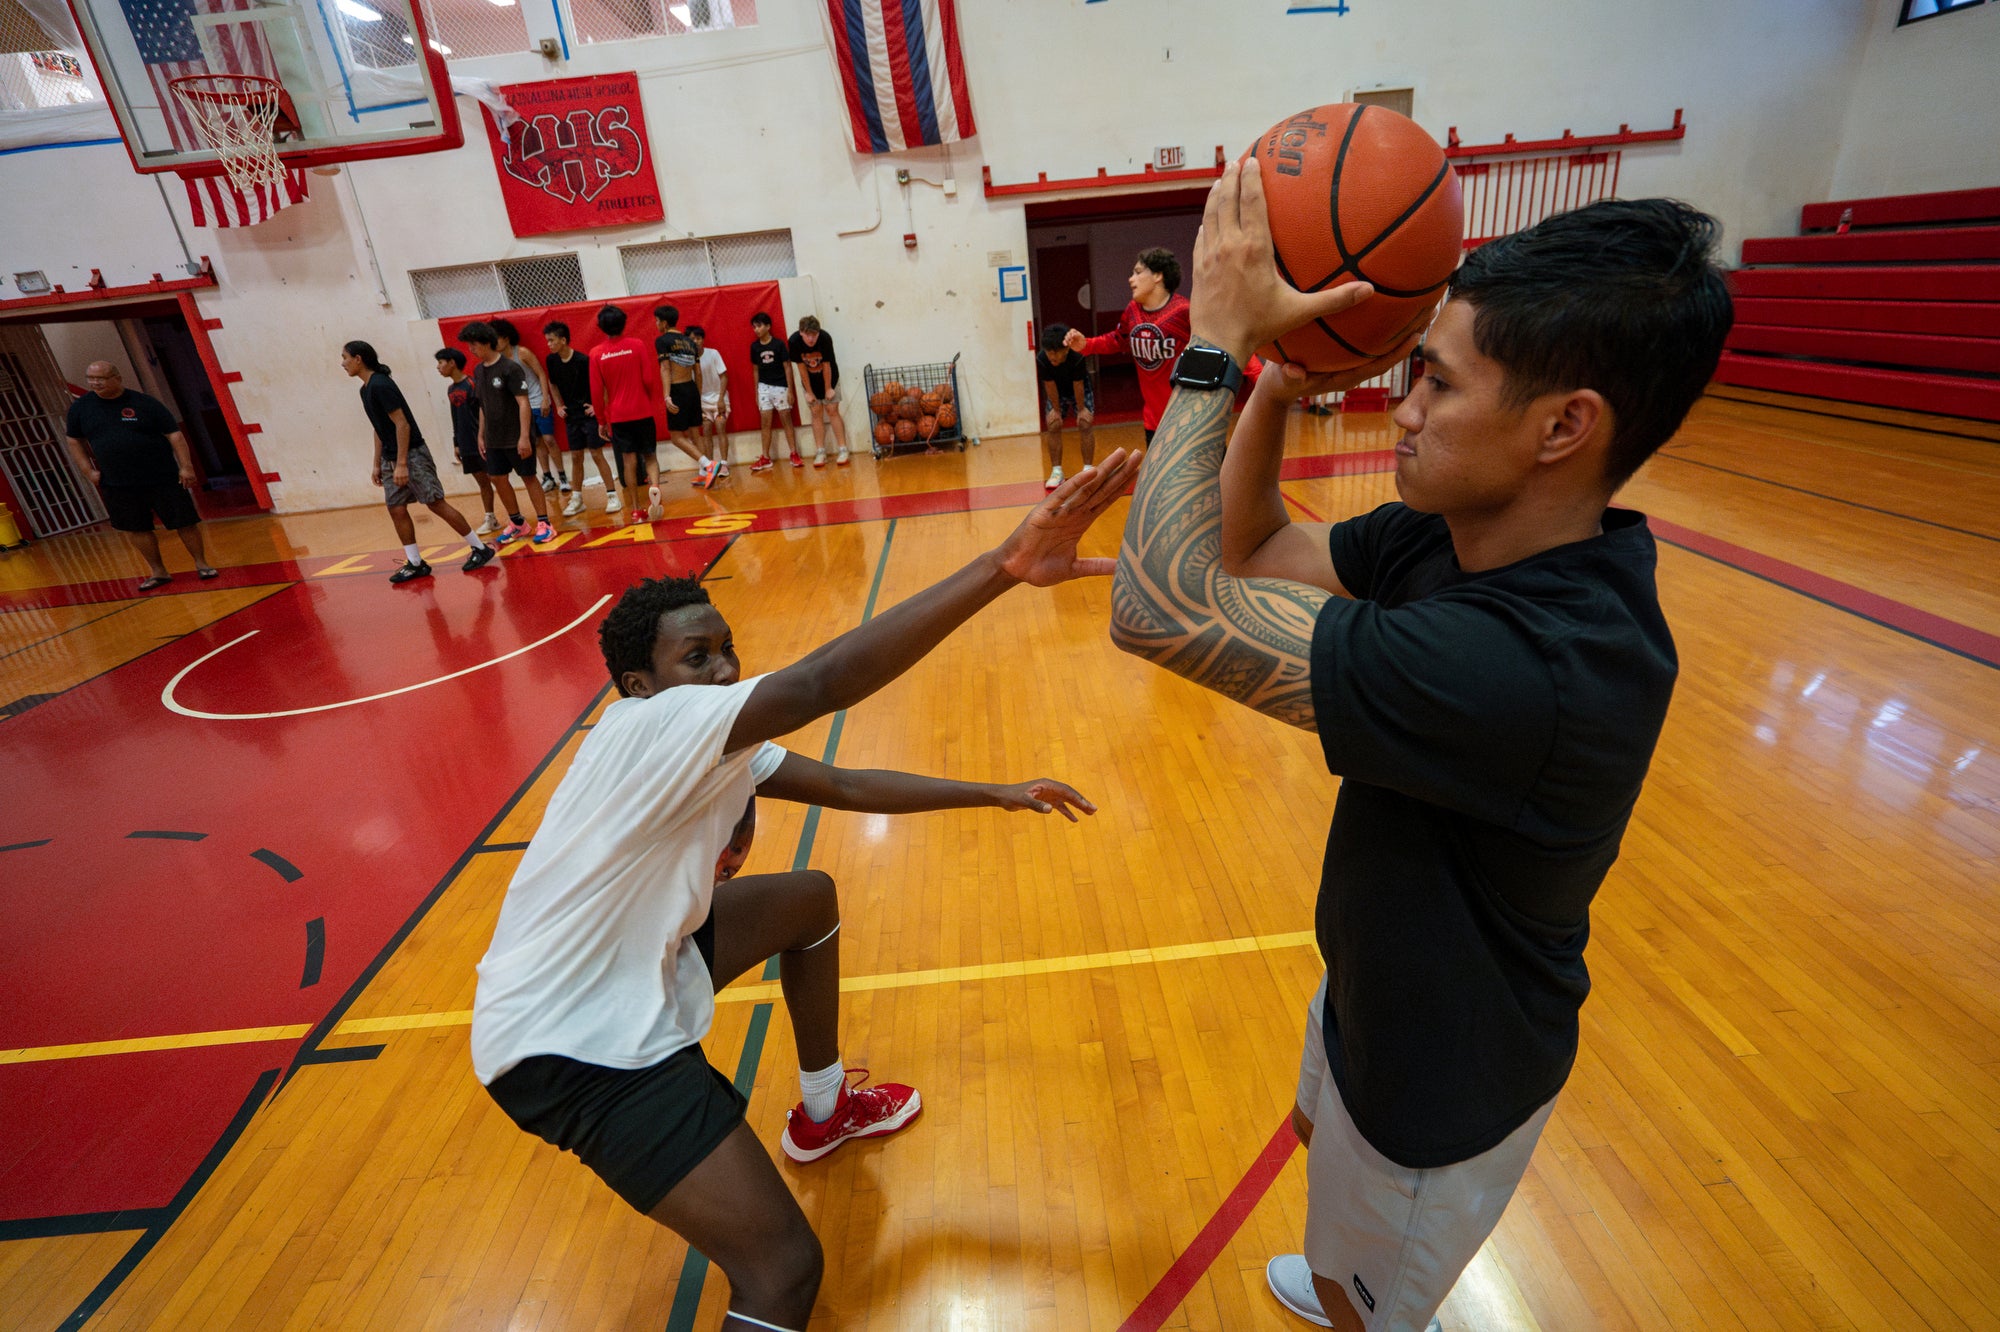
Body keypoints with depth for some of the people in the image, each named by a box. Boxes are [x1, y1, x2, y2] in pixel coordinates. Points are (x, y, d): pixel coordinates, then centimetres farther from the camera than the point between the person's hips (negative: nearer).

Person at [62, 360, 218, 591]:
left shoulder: (145, 404, -5)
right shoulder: (80, 407, 6)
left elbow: (174, 435, -7)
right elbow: (74, 441, 16)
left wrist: (186, 467, -15)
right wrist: (88, 470, 6)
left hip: (162, 478, -4)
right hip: (116, 484, 4)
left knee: (185, 522, -2)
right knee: (134, 529, 7)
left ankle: (202, 564, 14)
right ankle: (158, 572, 18)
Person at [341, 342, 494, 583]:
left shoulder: (381, 385, -15)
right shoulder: (366, 389, 14)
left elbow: (402, 423, -20)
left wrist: (402, 463, -22)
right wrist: (376, 463, 19)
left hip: (412, 454, -9)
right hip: (390, 459, 9)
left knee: (437, 504, -7)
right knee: (396, 509, 4)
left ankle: (481, 549, 1)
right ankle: (415, 563, 9)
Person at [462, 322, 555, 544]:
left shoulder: (510, 368, -13)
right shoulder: (478, 371, 8)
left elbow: (523, 403, -16)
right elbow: (482, 406, 15)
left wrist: (524, 436, -21)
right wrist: (481, 435, 13)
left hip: (516, 438, -7)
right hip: (494, 440, 7)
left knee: (528, 477, 0)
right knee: (497, 478, 9)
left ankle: (544, 524, 8)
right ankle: (517, 523, 22)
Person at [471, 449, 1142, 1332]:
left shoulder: (720, 751, 4)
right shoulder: (650, 726, -26)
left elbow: (846, 785, 4)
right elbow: (824, 682, -40)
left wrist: (998, 794, 2)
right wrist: (1002, 567, -44)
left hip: (635, 971, 10)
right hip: (569, 1050, -10)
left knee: (810, 898, 21)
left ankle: (823, 1112, 37)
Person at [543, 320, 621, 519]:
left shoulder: (583, 360, -16)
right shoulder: (552, 360, 2)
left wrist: (597, 406, -13)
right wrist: (559, 406, 9)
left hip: (589, 413, -5)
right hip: (571, 416, 5)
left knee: (597, 454, -5)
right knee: (575, 457, 8)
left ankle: (612, 495, 3)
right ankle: (576, 499, 14)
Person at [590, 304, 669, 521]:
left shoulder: (596, 353, -2)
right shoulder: (637, 345, -5)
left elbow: (598, 391, -1)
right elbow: (650, 379, -5)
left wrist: (601, 419, 10)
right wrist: (655, 407, 9)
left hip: (618, 415, 1)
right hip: (643, 411, -1)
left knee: (628, 459, 8)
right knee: (650, 456, 6)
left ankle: (636, 507, 10)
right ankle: (654, 487, -24)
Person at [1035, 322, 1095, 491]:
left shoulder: (1077, 358, -38)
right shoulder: (1041, 360, -33)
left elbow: (1078, 386, -27)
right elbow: (1050, 386, -21)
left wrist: (1081, 409, -17)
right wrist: (1056, 409, -13)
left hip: (1080, 389, -2)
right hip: (1057, 392, 2)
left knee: (1085, 425, -12)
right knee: (1053, 426, -7)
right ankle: (1056, 472, 0)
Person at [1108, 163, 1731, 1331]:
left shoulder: (1544, 665, -42)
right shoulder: (1447, 536, -15)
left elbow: (1160, 607, -43)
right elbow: (1250, 553, -5)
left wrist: (1216, 343, -34)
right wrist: (1281, 379, -21)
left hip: (1444, 1080, -8)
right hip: (1380, 989, 8)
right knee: (1323, 1131, 37)